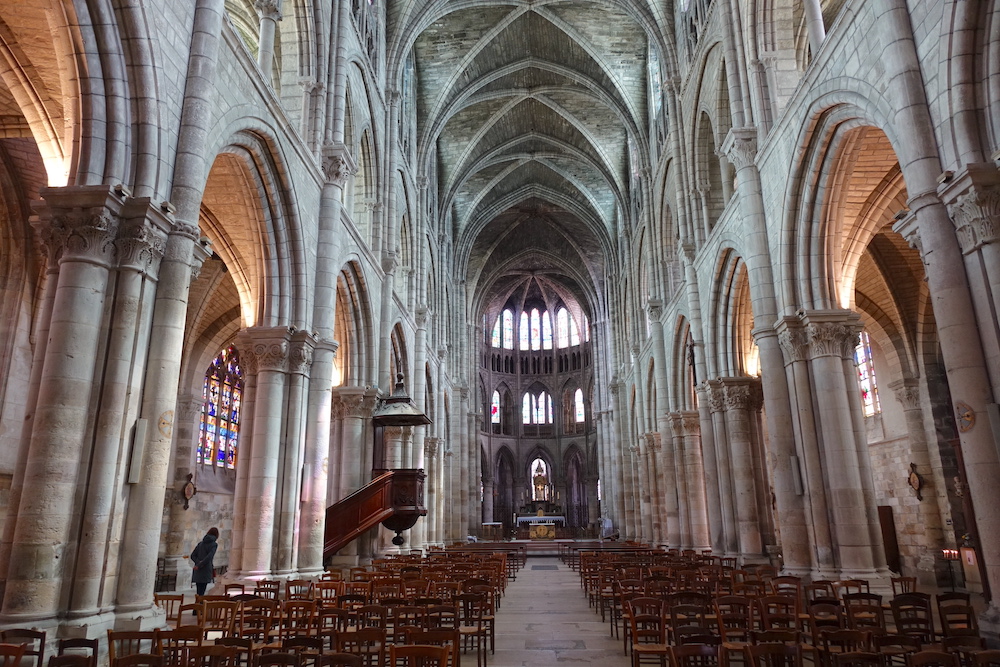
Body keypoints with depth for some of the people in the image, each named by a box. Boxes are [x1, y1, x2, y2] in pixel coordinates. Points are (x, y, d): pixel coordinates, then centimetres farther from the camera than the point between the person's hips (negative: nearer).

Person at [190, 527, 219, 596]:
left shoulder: (200, 543, 12)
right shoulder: (214, 544, -5)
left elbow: (193, 555, 7)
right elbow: (209, 557, -18)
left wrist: (198, 562, -5)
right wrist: (199, 565, -10)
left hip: (197, 572, 5)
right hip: (206, 571, -5)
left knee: (198, 591, 12)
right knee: (201, 593, -3)